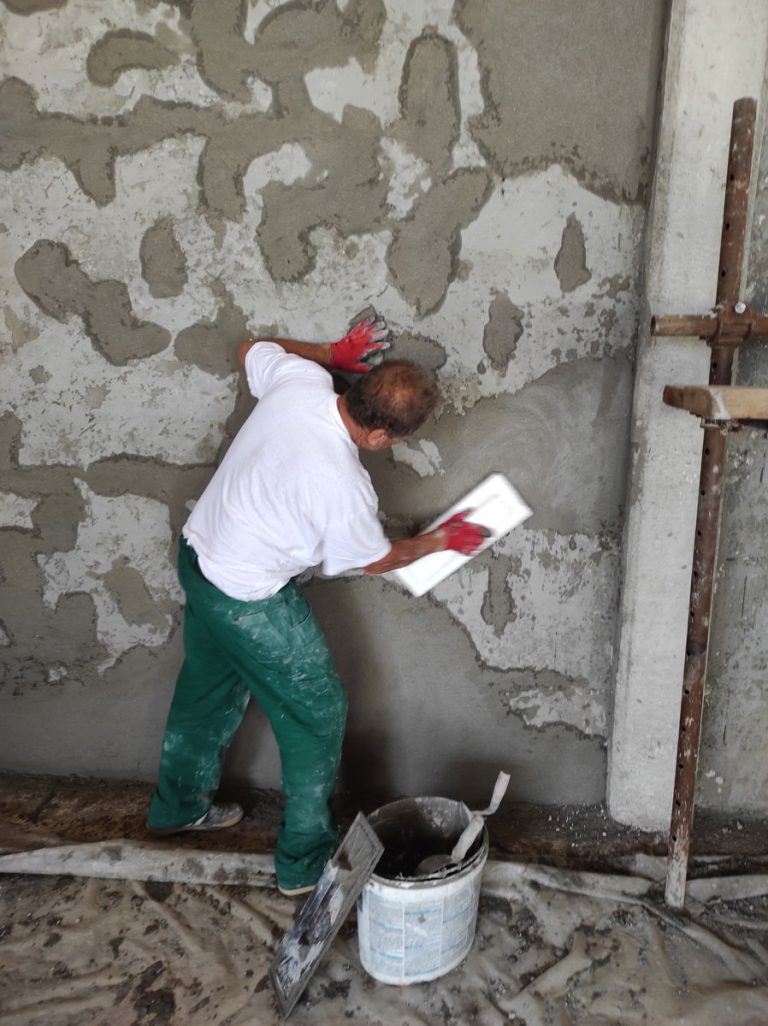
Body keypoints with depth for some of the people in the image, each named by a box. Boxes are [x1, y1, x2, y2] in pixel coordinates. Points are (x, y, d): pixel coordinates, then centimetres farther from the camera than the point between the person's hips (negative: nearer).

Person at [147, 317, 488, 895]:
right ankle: (306, 862, 25)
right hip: (249, 601, -8)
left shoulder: (298, 379, -15)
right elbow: (377, 560, -10)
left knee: (208, 689, 27)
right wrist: (442, 540, 6)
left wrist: (334, 352, 13)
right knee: (318, 714, 9)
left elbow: (253, 348, 10)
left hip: (197, 551, 9)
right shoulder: (342, 486, -32)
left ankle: (179, 806, 50)